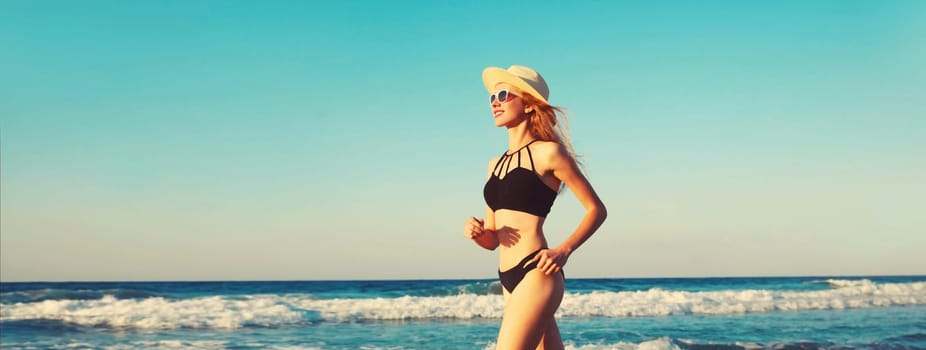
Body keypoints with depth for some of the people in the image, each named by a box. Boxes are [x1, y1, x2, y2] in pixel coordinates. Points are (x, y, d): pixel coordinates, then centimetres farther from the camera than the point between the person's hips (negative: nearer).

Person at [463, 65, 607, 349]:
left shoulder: (547, 152, -3)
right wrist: (476, 233, -2)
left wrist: (563, 251, -13)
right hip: (509, 281, 8)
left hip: (536, 275, -8)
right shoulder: (495, 164, 18)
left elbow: (596, 209, -1)